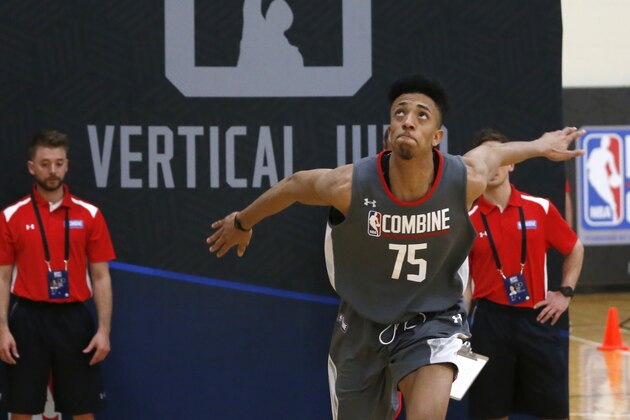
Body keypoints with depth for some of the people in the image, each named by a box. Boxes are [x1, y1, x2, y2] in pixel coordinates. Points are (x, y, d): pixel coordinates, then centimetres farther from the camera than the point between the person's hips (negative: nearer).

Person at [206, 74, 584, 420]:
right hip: (365, 321, 1)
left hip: (433, 318, -1)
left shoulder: (466, 181, -21)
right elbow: (294, 185, -3)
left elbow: (491, 151, 3)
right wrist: (242, 223, 14)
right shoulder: (350, 186, -24)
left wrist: (540, 147, 23)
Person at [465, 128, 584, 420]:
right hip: (490, 320, -1)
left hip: (537, 318, 1)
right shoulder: (468, 219, 1)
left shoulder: (540, 208, 3)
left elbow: (575, 250, 16)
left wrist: (565, 293, 6)